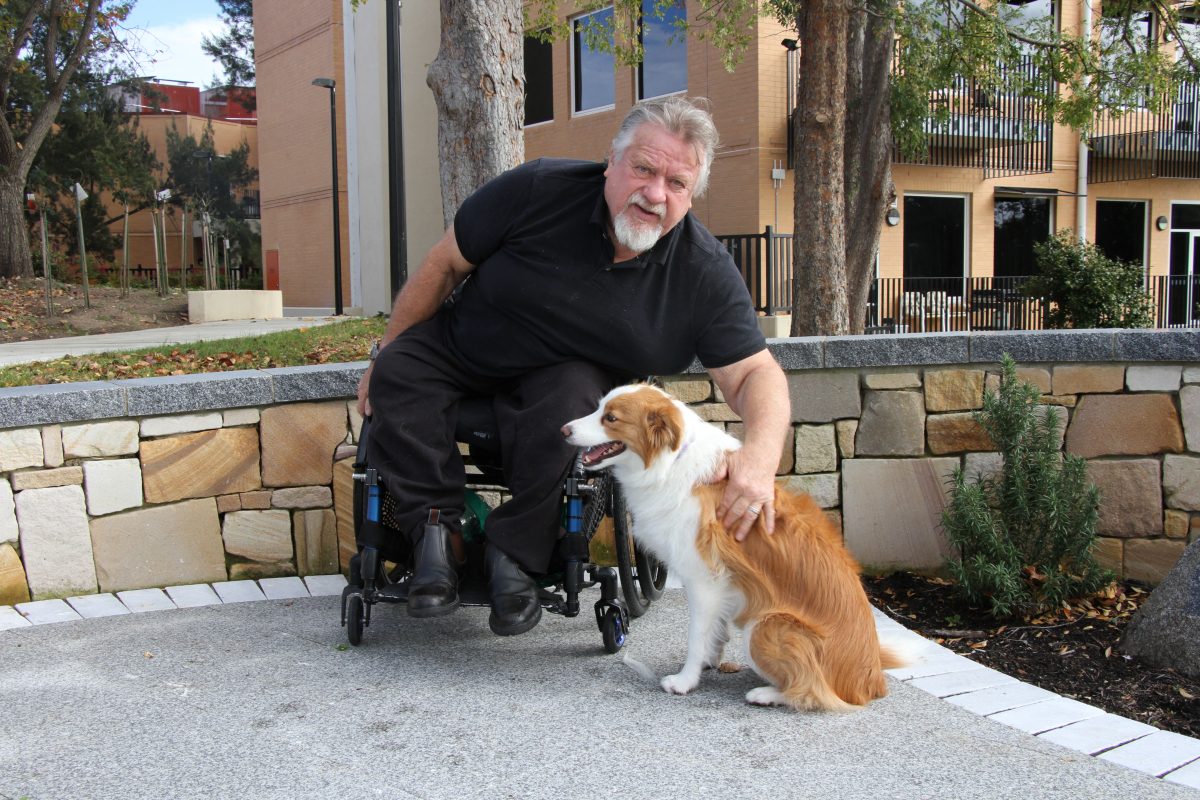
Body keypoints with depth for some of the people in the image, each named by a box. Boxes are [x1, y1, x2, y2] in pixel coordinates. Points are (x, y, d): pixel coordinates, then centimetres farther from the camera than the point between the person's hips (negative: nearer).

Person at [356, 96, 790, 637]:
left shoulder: (706, 274, -19)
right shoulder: (538, 191, -20)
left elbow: (756, 373, -18)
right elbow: (445, 265, -9)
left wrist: (761, 454, -41)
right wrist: (383, 359, -3)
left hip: (570, 372, -1)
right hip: (461, 349, 1)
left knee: (570, 407, -34)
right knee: (395, 378, -25)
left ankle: (515, 555, -16)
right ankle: (435, 530, -14)